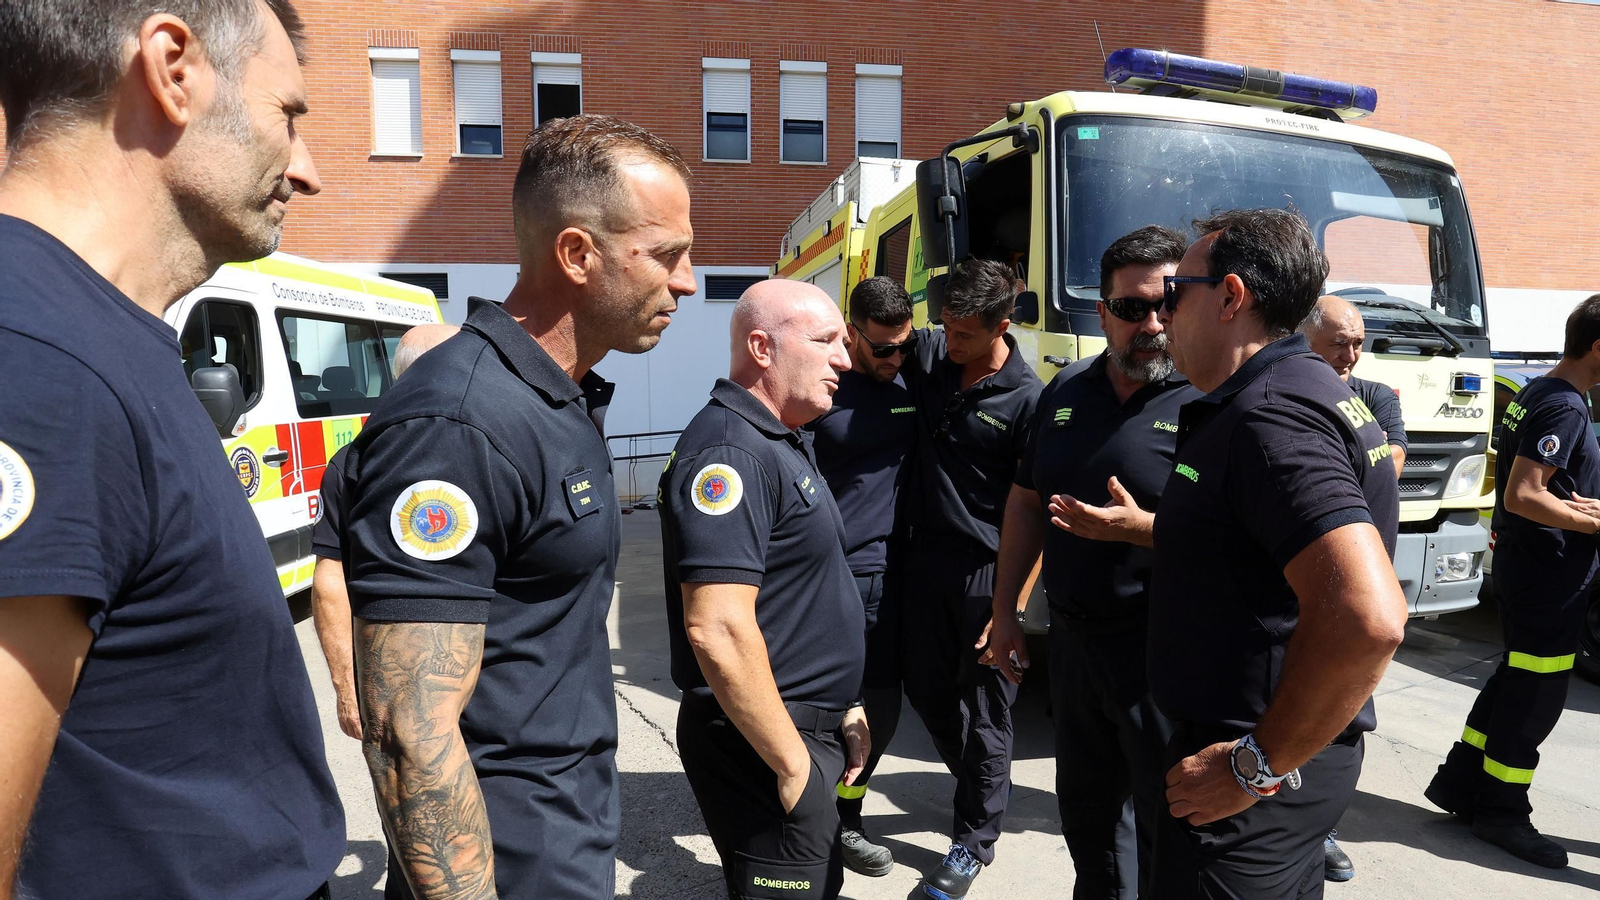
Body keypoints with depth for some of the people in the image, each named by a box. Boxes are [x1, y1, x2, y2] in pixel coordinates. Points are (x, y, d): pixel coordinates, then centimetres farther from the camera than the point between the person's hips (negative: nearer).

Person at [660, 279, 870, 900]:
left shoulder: (783, 442, 11)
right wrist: (793, 765, -21)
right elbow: (718, 630, -29)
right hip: (763, 747, -10)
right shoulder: (730, 451, -22)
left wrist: (839, 705, 17)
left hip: (808, 728, 10)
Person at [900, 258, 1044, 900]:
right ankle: (981, 784, 46)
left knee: (984, 712, 9)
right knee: (926, 690, 18)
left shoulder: (1027, 399, -14)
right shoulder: (928, 355, 0)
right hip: (926, 556, 6)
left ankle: (974, 841, 29)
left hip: (986, 570, -5)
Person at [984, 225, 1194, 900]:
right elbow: (1025, 501, 12)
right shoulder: (1066, 390, 6)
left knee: (1166, 820, 10)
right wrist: (1006, 613, 11)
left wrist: (1138, 527, -29)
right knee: (1085, 810, 23)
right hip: (1073, 638, 6)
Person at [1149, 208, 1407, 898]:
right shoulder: (1301, 389, 11)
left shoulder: (1270, 418, -24)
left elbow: (1367, 617, -34)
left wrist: (1255, 767, -26)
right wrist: (1142, 529, 16)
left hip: (1256, 785, -10)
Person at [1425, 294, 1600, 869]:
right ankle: (1501, 812, 13)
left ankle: (1458, 783, 26)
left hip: (1524, 567, 10)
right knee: (1533, 697, 1)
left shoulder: (1535, 394, 12)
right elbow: (1522, 496, -25)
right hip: (1551, 578, -10)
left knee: (1513, 682, 18)